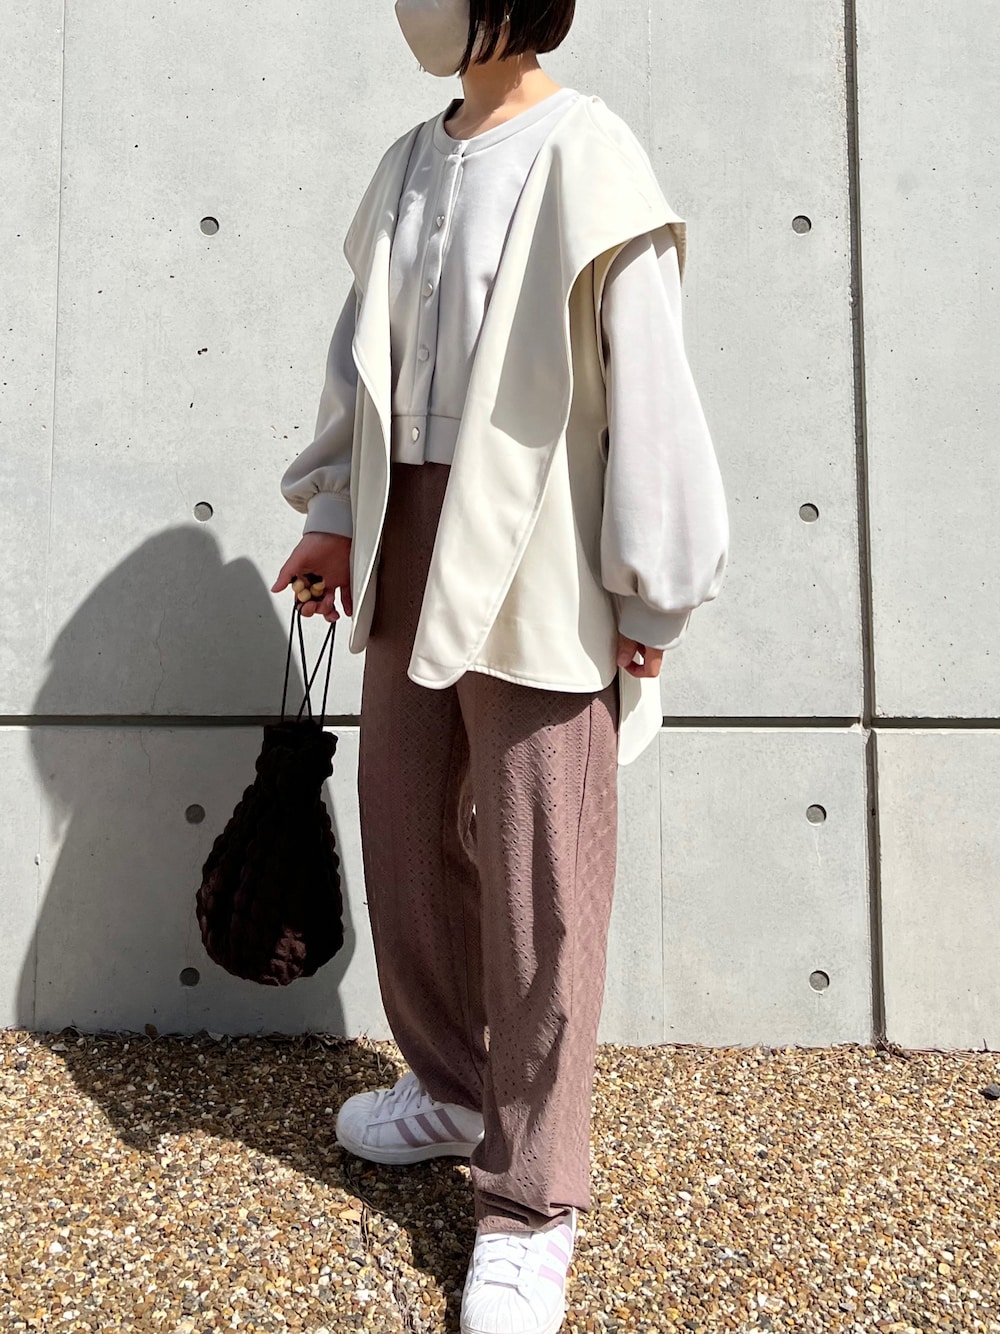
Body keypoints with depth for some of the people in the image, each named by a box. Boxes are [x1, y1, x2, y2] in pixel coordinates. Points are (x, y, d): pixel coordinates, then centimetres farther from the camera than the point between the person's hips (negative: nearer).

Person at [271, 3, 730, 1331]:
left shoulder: (583, 158, -7)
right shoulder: (408, 166, 14)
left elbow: (648, 389, -11)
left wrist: (649, 596, -11)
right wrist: (335, 513, 12)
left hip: (534, 574, -7)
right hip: (409, 559, 7)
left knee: (538, 888, 1)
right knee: (407, 837, 15)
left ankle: (532, 1203, 21)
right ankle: (452, 1088, 39)